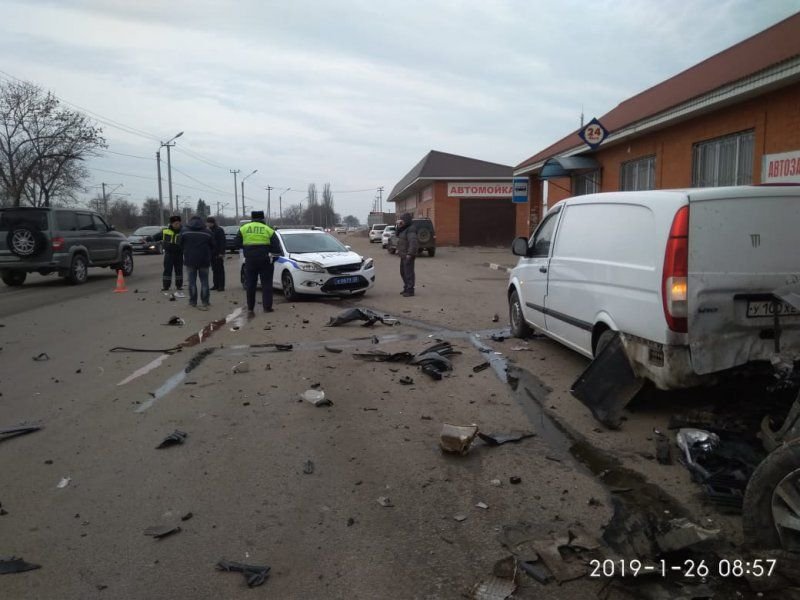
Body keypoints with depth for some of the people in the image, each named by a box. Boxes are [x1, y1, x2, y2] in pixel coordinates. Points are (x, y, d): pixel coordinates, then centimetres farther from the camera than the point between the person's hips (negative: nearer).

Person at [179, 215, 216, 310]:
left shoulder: (185, 232, 0)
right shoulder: (207, 233, 0)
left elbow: (181, 246, 7)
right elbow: (213, 248, 3)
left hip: (190, 260, 0)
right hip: (204, 261, 0)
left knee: (192, 281, 8)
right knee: (204, 282, 5)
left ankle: (193, 302, 12)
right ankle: (205, 303, 3)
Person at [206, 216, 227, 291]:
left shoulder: (219, 230, -8)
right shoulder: (209, 230, 17)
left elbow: (222, 242, -13)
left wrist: (221, 253, -20)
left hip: (218, 254, -8)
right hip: (212, 253, 8)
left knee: (220, 270, -5)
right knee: (214, 270, 9)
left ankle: (221, 286, -4)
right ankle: (216, 285, 13)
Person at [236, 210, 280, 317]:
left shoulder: (243, 229, 2)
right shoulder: (268, 230, 0)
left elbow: (237, 244, 2)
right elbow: (277, 249, -3)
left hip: (250, 260, 1)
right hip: (265, 260, -1)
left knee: (250, 285, 10)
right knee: (266, 284, 6)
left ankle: (250, 309, 10)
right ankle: (267, 307, 3)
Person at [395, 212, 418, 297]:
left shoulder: (410, 230, -18)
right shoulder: (404, 229, 14)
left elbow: (413, 242, -26)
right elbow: (397, 234, 20)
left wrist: (410, 254, -27)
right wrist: (399, 227, 2)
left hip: (408, 255, -11)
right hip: (403, 255, 11)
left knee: (409, 272, -7)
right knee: (403, 272, 18)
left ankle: (410, 291, -3)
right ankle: (406, 288, 29)